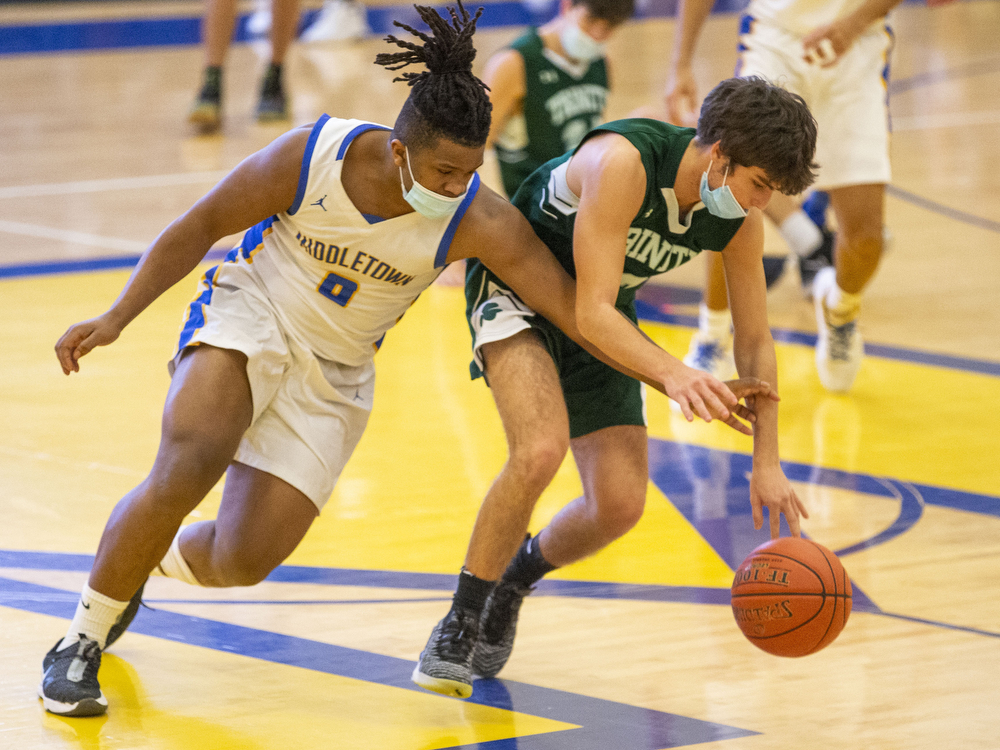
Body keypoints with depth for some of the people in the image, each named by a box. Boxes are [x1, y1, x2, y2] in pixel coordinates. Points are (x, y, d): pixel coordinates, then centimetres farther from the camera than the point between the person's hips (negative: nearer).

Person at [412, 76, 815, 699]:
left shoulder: (740, 219, -15)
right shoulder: (623, 162, -35)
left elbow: (755, 342, -2)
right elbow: (592, 312, -38)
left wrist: (767, 462, -7)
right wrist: (669, 372, -53)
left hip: (604, 317, 6)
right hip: (517, 283, -6)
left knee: (621, 505, -4)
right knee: (541, 449, -31)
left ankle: (515, 577, 29)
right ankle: (459, 625, -14)